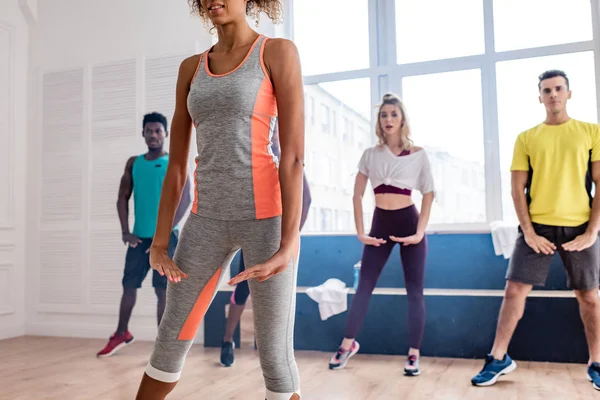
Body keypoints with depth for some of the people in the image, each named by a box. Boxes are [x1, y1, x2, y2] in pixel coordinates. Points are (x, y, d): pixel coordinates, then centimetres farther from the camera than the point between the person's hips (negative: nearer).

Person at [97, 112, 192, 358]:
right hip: (139, 236, 4)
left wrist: (165, 233, -16)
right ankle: (121, 335, 28)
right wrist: (126, 231, -3)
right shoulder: (133, 163, 10)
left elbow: (185, 199, -10)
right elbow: (123, 198, 9)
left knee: (163, 290, -1)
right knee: (129, 286, 11)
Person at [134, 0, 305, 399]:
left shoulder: (279, 51, -3)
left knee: (275, 354, 2)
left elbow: (294, 155, -12)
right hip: (209, 219, 5)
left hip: (266, 217, -5)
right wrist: (159, 241, 4)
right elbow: (176, 163, 11)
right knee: (171, 339, 13)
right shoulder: (192, 68, 13)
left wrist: (289, 246, -19)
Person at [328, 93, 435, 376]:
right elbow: (357, 195, 6)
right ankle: (348, 344, 19)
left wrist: (420, 232, -12)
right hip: (380, 224, 2)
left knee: (414, 290, 2)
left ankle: (413, 355, 10)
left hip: (409, 222, -2)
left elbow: (428, 194, -2)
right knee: (364, 286, 5)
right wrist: (360, 232, -2)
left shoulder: (418, 154, 0)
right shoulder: (370, 154, 5)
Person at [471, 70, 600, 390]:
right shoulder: (526, 138, 6)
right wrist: (528, 231, -7)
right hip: (537, 226, 0)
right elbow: (517, 189, 2)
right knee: (514, 290, -4)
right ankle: (499, 358, 7)